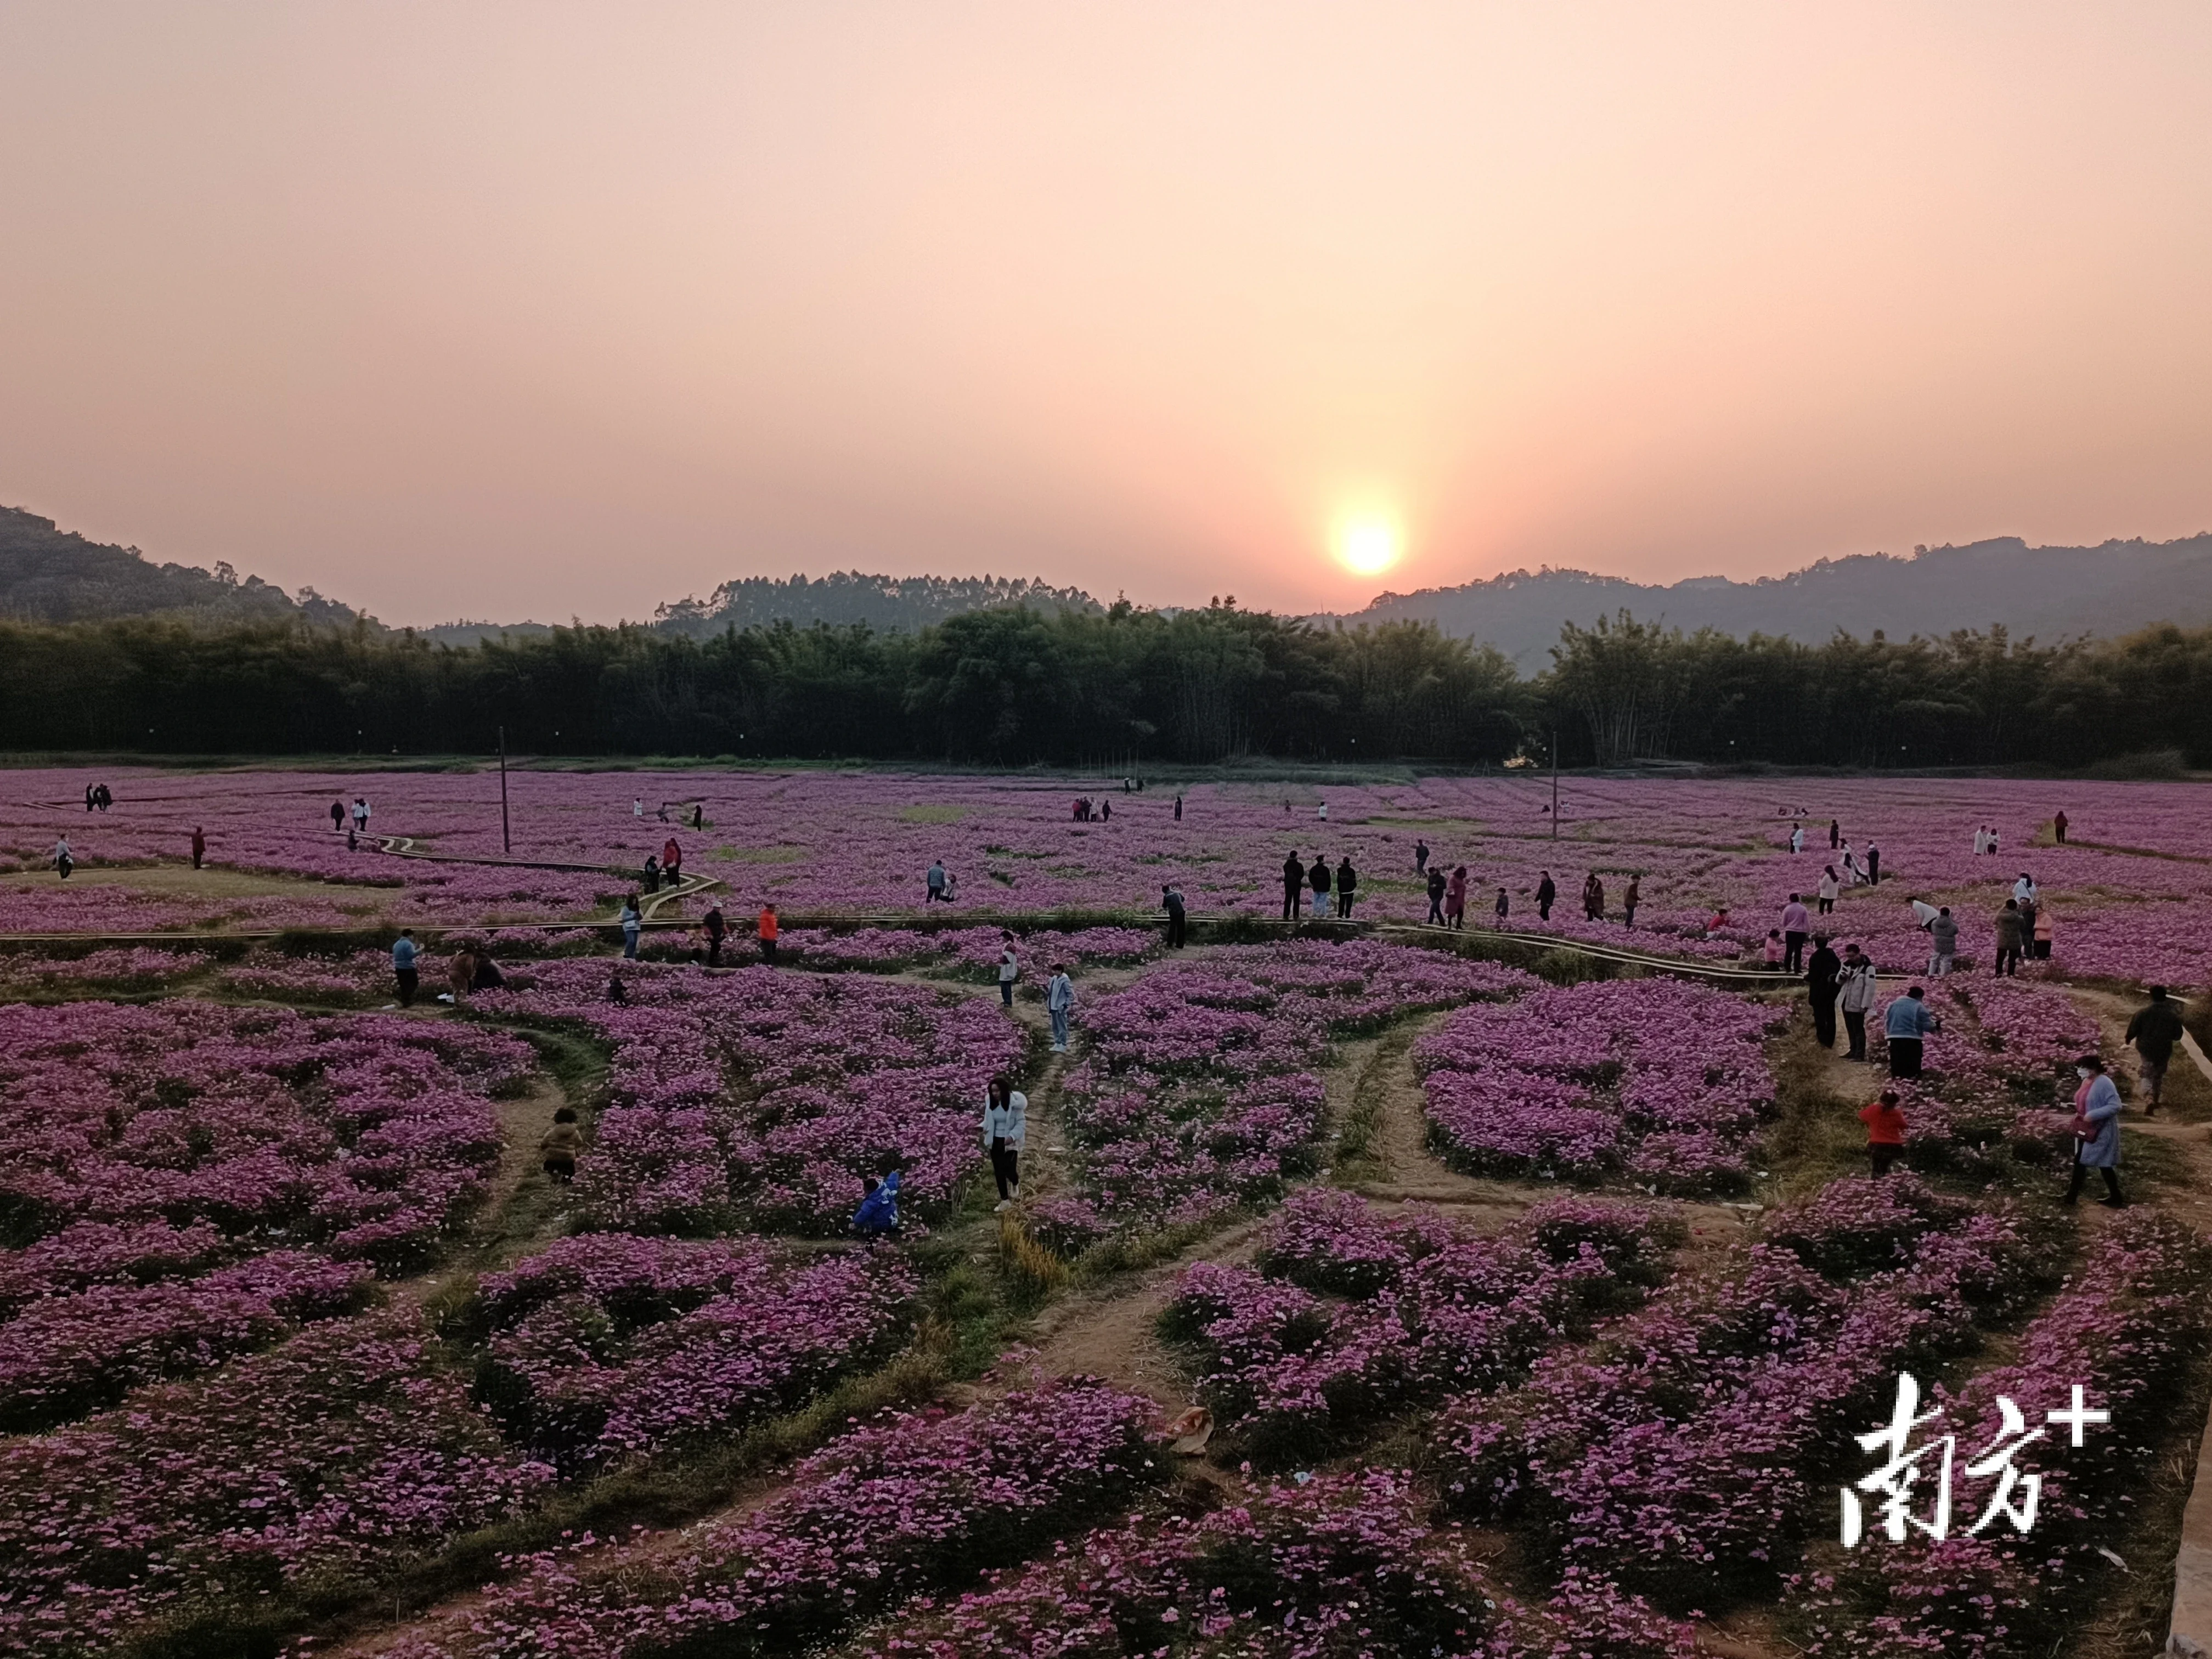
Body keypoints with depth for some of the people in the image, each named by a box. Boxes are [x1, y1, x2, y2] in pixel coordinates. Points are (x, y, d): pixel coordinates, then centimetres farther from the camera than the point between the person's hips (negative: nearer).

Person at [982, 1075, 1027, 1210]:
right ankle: (1004, 1199, 22)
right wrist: (986, 1139, 7)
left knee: (1009, 1169, -7)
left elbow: (1021, 1123, -16)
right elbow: (988, 1122, 10)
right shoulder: (990, 1102, -3)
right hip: (995, 1141, 4)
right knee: (999, 1171, 8)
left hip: (1010, 1142, -4)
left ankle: (1016, 1184, 29)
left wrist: (1012, 1136, -29)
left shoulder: (1014, 1103, -18)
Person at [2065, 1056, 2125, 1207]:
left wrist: (2093, 1115, -29)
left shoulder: (2104, 1083, -21)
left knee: (2104, 1164, 1)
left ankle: (2117, 1199, 15)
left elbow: (2115, 1106, -27)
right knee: (2079, 1161, 13)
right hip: (2086, 1130, 9)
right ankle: (2071, 1195, 20)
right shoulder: (2086, 1081, 7)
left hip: (2101, 1131, -9)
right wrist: (2078, 1114, 7)